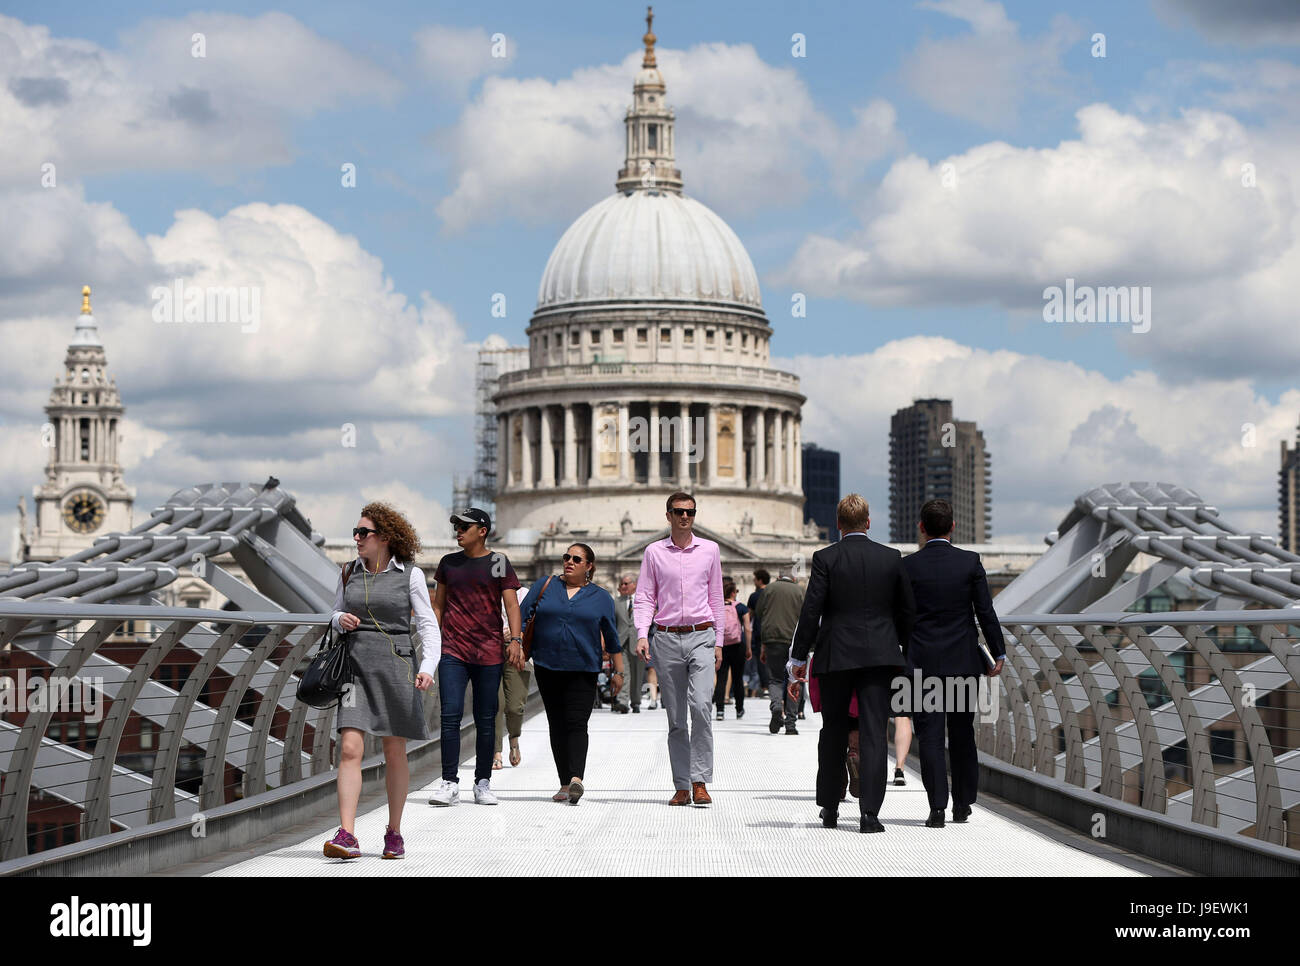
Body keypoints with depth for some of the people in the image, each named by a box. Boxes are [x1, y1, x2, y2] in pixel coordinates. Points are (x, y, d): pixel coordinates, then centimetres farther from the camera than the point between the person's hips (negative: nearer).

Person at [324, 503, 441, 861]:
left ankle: (394, 832, 19)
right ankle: (347, 836, -17)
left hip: (395, 666, -2)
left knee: (394, 753, 6)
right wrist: (341, 620, -3)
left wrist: (428, 667, -16)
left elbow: (428, 625, -2)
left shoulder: (410, 575, -1)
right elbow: (336, 613, 21)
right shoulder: (349, 573, 9)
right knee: (349, 748, -11)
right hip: (356, 666, 2)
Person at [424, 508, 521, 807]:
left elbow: (511, 604, 0)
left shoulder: (498, 563, 4)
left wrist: (515, 640, -12)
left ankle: (483, 783, 12)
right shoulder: (448, 563, 12)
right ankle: (449, 783, -8)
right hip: (453, 651, 1)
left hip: (489, 652, -1)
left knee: (486, 720, 3)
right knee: (450, 715, -9)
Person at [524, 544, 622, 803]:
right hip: (547, 669, 2)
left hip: (582, 671, -2)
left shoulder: (601, 597, 8)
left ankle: (576, 779, -28)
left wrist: (618, 671, 10)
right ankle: (565, 784, 8)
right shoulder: (544, 586, 10)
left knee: (576, 723, -15)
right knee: (557, 726, 4)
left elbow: (611, 636, 11)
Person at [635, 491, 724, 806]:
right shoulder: (654, 552, 6)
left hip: (701, 637, -1)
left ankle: (700, 782, -15)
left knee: (700, 705, -19)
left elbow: (716, 598, 12)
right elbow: (644, 597, 6)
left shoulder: (710, 550, 8)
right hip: (667, 639, 1)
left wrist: (718, 642, 9)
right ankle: (681, 786, 8)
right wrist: (642, 635, -9)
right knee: (675, 718, 4)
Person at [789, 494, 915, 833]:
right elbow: (907, 610, 9)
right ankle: (870, 812, -11)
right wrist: (904, 652, 21)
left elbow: (811, 611, -7)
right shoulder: (891, 558, 3)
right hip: (879, 655, 1)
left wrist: (799, 658, -1)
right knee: (874, 733, -2)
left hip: (835, 655, -1)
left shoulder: (825, 559, -5)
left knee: (833, 732, 14)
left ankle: (829, 807, 23)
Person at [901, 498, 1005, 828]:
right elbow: (986, 612, -2)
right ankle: (962, 804, 19)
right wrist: (998, 654, 6)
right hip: (964, 661, 1)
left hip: (923, 662, -1)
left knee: (930, 736, 0)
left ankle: (937, 806, -9)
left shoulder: (907, 566, -4)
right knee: (962, 734, 13)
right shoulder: (970, 562, -3)